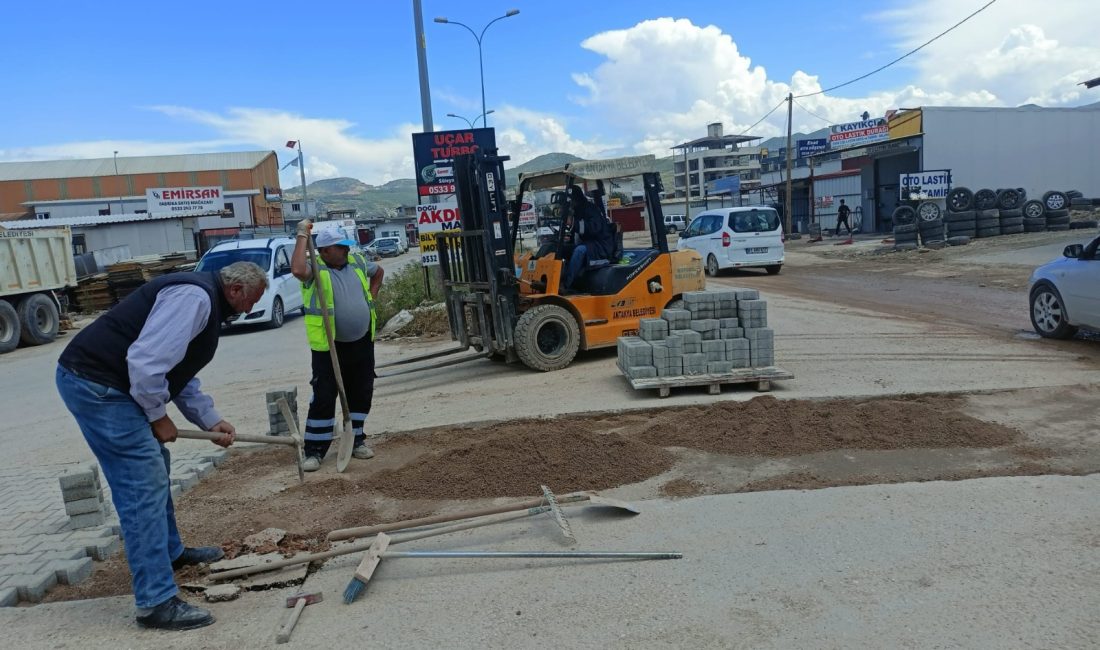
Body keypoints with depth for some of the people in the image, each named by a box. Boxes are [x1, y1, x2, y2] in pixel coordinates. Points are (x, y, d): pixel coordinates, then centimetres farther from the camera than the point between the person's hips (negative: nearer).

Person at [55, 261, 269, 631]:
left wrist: (210, 421, 17)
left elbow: (181, 374, 24)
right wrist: (158, 417, -13)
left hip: (107, 384, 11)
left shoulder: (206, 304, 17)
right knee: (143, 485, -10)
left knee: (154, 469, 23)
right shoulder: (195, 296, -18)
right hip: (95, 384, -11)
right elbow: (146, 360, -26)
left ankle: (171, 552, 41)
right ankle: (156, 602, -5)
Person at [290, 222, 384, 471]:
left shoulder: (356, 262, 6)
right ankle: (315, 451, 6)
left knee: (361, 395, 13)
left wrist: (371, 298, 15)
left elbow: (378, 272, 27)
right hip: (329, 347, -5)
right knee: (324, 398, -3)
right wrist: (302, 236, -25)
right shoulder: (315, 268, -11)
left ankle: (356, 440, 28)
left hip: (362, 343, 6)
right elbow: (297, 270, -35)